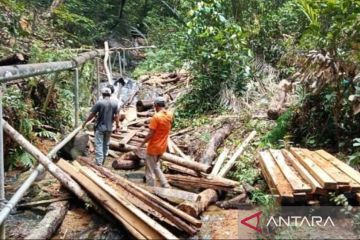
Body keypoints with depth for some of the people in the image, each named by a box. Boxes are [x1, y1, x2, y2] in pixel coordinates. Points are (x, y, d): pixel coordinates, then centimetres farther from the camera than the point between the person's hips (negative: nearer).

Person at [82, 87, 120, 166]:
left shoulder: (99, 103, -10)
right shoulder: (114, 104, 1)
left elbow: (92, 114, -9)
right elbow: (116, 116, 0)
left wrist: (85, 123, 2)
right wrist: (117, 126, 9)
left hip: (100, 127, -4)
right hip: (109, 128, 4)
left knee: (99, 145, -3)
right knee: (106, 145, 16)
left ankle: (99, 163, -11)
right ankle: (102, 161, 26)